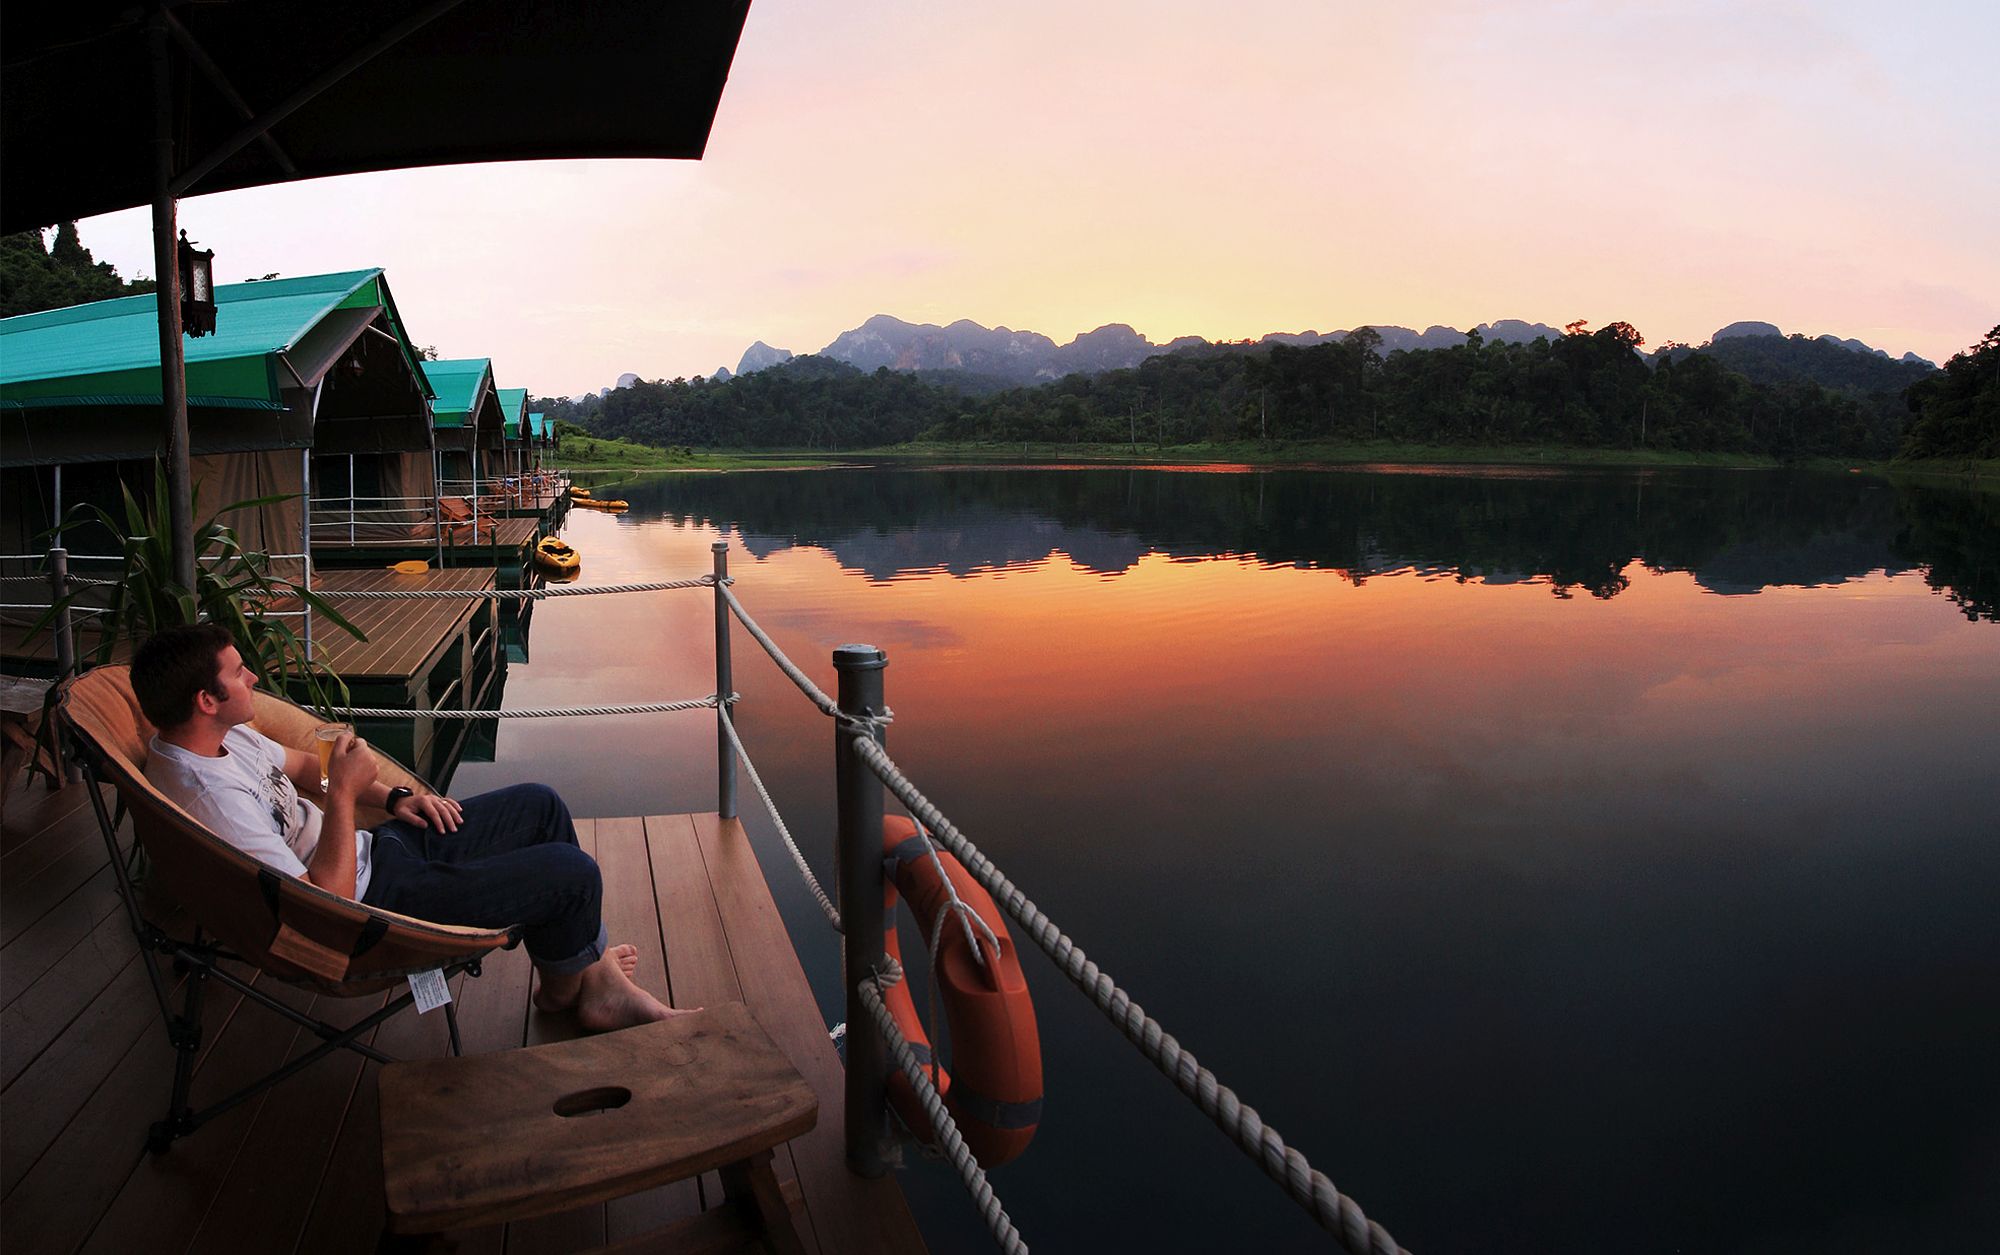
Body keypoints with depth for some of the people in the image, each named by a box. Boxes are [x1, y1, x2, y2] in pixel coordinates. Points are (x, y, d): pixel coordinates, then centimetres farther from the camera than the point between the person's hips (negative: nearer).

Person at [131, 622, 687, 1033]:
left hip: (376, 847, 11)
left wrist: (390, 797, 7)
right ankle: (564, 989, 19)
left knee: (541, 805, 10)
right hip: (375, 901, -11)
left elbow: (301, 764, 19)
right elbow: (327, 899, -30)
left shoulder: (219, 738, 0)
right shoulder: (211, 798, -31)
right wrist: (343, 792, -26)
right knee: (573, 872, -13)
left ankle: (594, 964, 20)